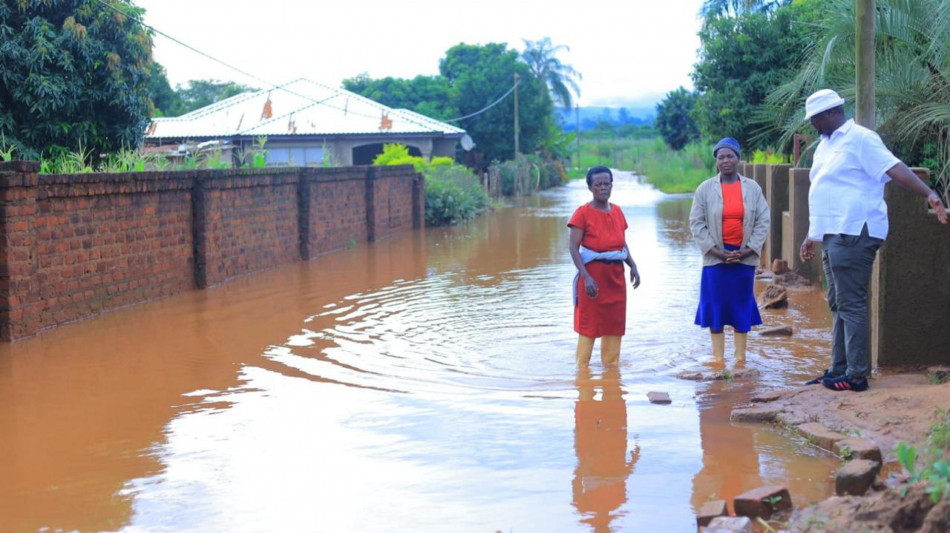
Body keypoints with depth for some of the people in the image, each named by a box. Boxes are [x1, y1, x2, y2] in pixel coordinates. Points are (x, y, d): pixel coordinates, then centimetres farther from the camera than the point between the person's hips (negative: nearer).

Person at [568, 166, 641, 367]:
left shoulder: (617, 212, 10)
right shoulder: (583, 213, -8)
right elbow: (573, 247, -13)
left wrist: (633, 266, 1)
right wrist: (586, 277, -22)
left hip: (615, 275, 6)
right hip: (593, 273, -6)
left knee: (615, 323, 11)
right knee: (588, 325, -1)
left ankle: (612, 365, 22)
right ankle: (582, 367, 8)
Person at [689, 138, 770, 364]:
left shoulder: (753, 188, 4)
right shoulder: (705, 189, 0)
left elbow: (763, 221, 3)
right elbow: (696, 223, -2)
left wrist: (748, 249, -7)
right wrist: (715, 250, -10)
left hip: (744, 257, 1)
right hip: (715, 257, -1)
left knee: (742, 305, 5)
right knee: (715, 306, 0)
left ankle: (740, 356, 13)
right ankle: (718, 356, 8)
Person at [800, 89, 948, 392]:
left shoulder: (860, 139, -9)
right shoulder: (825, 145, 19)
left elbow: (895, 168, -19)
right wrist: (812, 236, 29)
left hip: (853, 234, -10)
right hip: (833, 235, 10)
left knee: (851, 305, -8)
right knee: (838, 305, 13)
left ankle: (856, 375, -4)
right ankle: (838, 370, 20)